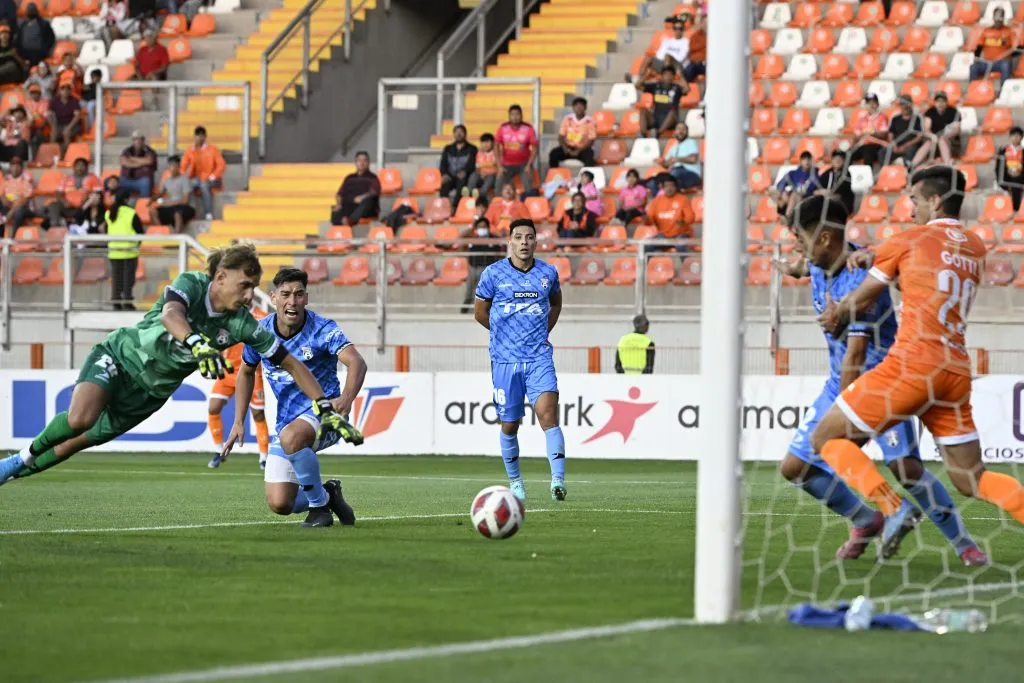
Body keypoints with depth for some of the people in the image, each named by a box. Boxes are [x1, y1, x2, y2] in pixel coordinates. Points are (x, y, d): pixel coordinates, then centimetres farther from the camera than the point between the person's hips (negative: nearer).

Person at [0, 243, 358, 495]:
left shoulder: (242, 324, -13)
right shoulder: (191, 284, -22)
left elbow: (290, 363, -8)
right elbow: (171, 313, -44)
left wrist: (325, 406, -16)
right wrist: (197, 344, -64)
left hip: (148, 391, 4)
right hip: (119, 355, -4)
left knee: (74, 443, 1)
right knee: (80, 418, -29)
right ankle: (30, 451, -1)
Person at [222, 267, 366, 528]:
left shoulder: (323, 330, -17)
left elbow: (356, 362, -33)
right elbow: (246, 372, 17)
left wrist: (345, 400, -53)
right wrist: (239, 422, 12)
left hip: (323, 412, -5)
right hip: (287, 422, 5)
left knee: (290, 436, -40)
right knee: (279, 504, -6)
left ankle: (320, 504, -17)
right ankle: (328, 493, 27)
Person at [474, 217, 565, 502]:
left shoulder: (548, 273, 5)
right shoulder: (494, 274, -1)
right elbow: (480, 312, 11)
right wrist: (505, 333, 10)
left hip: (539, 358, 0)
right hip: (505, 360, 0)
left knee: (548, 414, -17)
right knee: (509, 425, 6)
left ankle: (558, 480, -23)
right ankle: (514, 482, 24)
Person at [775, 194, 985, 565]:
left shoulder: (861, 281, -28)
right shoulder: (820, 264, -5)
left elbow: (855, 357, -29)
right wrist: (798, 268, 42)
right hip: (840, 381, 8)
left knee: (903, 466, -26)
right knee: (794, 467, 2)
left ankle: (964, 543, -10)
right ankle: (866, 521, 21)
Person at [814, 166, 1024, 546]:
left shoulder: (908, 241, 0)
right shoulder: (975, 248, 15)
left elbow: (860, 302, 11)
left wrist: (835, 318, 31)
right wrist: (878, 256, 16)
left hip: (913, 366, -6)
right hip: (956, 372, 6)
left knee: (825, 439, 4)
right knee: (970, 481, 10)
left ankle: (891, 509, -16)